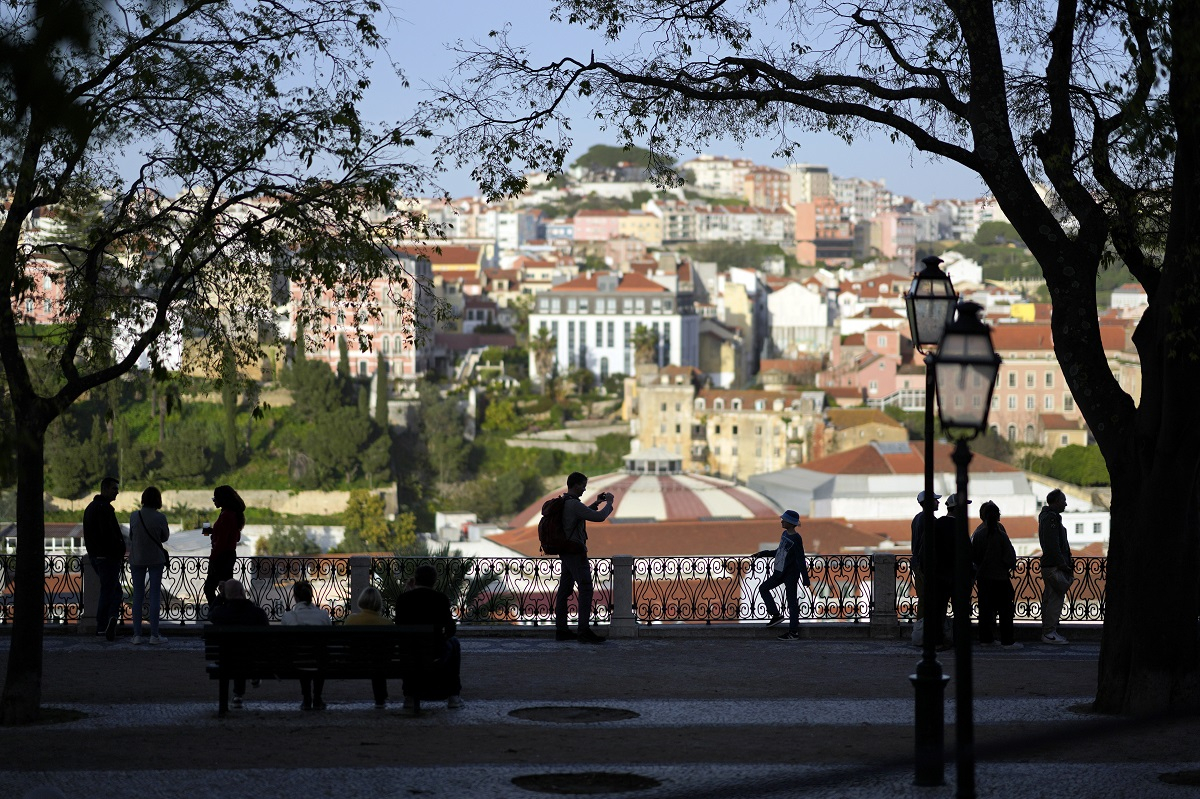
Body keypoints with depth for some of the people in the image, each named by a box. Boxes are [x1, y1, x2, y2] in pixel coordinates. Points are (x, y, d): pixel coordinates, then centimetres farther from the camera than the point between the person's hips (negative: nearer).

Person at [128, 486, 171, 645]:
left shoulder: (134, 516, -5)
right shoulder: (160, 517, -12)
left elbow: (131, 536, 6)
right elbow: (165, 537, 1)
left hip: (136, 559, 2)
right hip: (155, 559, -2)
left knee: (138, 596, 8)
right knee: (155, 595, 3)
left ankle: (137, 634, 5)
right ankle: (154, 634, 0)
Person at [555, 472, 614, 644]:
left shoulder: (562, 503, 11)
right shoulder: (574, 505, -19)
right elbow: (600, 517, -21)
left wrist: (596, 503, 22)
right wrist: (609, 503, -4)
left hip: (565, 552, 10)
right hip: (576, 552, -10)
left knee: (564, 590, 10)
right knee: (586, 590, -10)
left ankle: (561, 630, 12)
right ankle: (584, 631, -15)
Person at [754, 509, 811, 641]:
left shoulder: (796, 539, -18)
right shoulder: (784, 534, 8)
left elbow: (801, 560, -18)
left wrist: (805, 579, -19)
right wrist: (763, 554, 22)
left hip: (791, 574, -9)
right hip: (780, 573, 9)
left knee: (792, 601, -3)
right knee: (763, 588, 14)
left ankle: (794, 632, 2)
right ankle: (776, 615, 18)